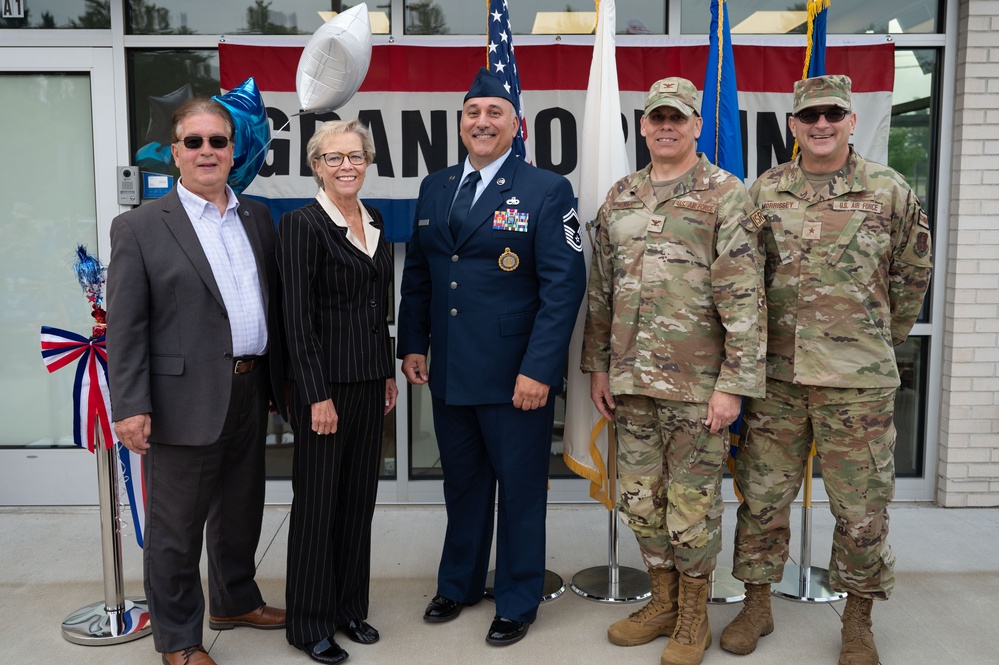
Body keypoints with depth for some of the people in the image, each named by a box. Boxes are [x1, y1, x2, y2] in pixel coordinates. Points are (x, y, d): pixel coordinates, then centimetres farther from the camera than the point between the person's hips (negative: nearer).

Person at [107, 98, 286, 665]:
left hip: (251, 394, 5)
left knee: (241, 511, 21)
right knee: (177, 526, 8)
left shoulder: (258, 218, 10)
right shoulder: (140, 228, -5)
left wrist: (280, 380, 12)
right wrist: (131, 406, -13)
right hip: (186, 401, -5)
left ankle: (236, 601, 42)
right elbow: (125, 326, -8)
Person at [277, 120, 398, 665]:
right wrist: (318, 395, -17)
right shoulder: (301, 224, -11)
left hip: (370, 380, 7)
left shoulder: (373, 221, 11)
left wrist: (388, 372, 13)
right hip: (326, 383, -7)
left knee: (359, 497, 15)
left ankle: (350, 607, 31)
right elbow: (298, 318, -15)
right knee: (317, 502, 5)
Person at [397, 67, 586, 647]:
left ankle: (517, 603, 29)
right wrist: (412, 344, 8)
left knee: (521, 490, 9)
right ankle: (459, 584, 40)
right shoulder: (435, 189, 10)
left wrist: (538, 370, -18)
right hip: (450, 374, 5)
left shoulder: (547, 191, -6)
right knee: (462, 484, 19)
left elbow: (564, 285, -13)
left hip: (516, 377, -5)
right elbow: (417, 273, 15)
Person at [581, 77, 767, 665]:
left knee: (692, 504, 5)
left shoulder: (726, 195, -4)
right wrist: (598, 366, 12)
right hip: (632, 380, 5)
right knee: (640, 499, 13)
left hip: (697, 383, -5)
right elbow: (601, 291, 15)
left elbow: (745, 299, -10)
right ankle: (664, 602, 33)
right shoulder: (620, 199, 12)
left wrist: (735, 383, -15)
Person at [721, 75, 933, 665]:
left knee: (862, 507, 8)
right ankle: (757, 605, 28)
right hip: (775, 376, 2)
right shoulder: (764, 191, 5)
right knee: (762, 496, 10)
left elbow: (912, 276, 10)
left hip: (858, 382, -1)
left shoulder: (890, 191, 0)